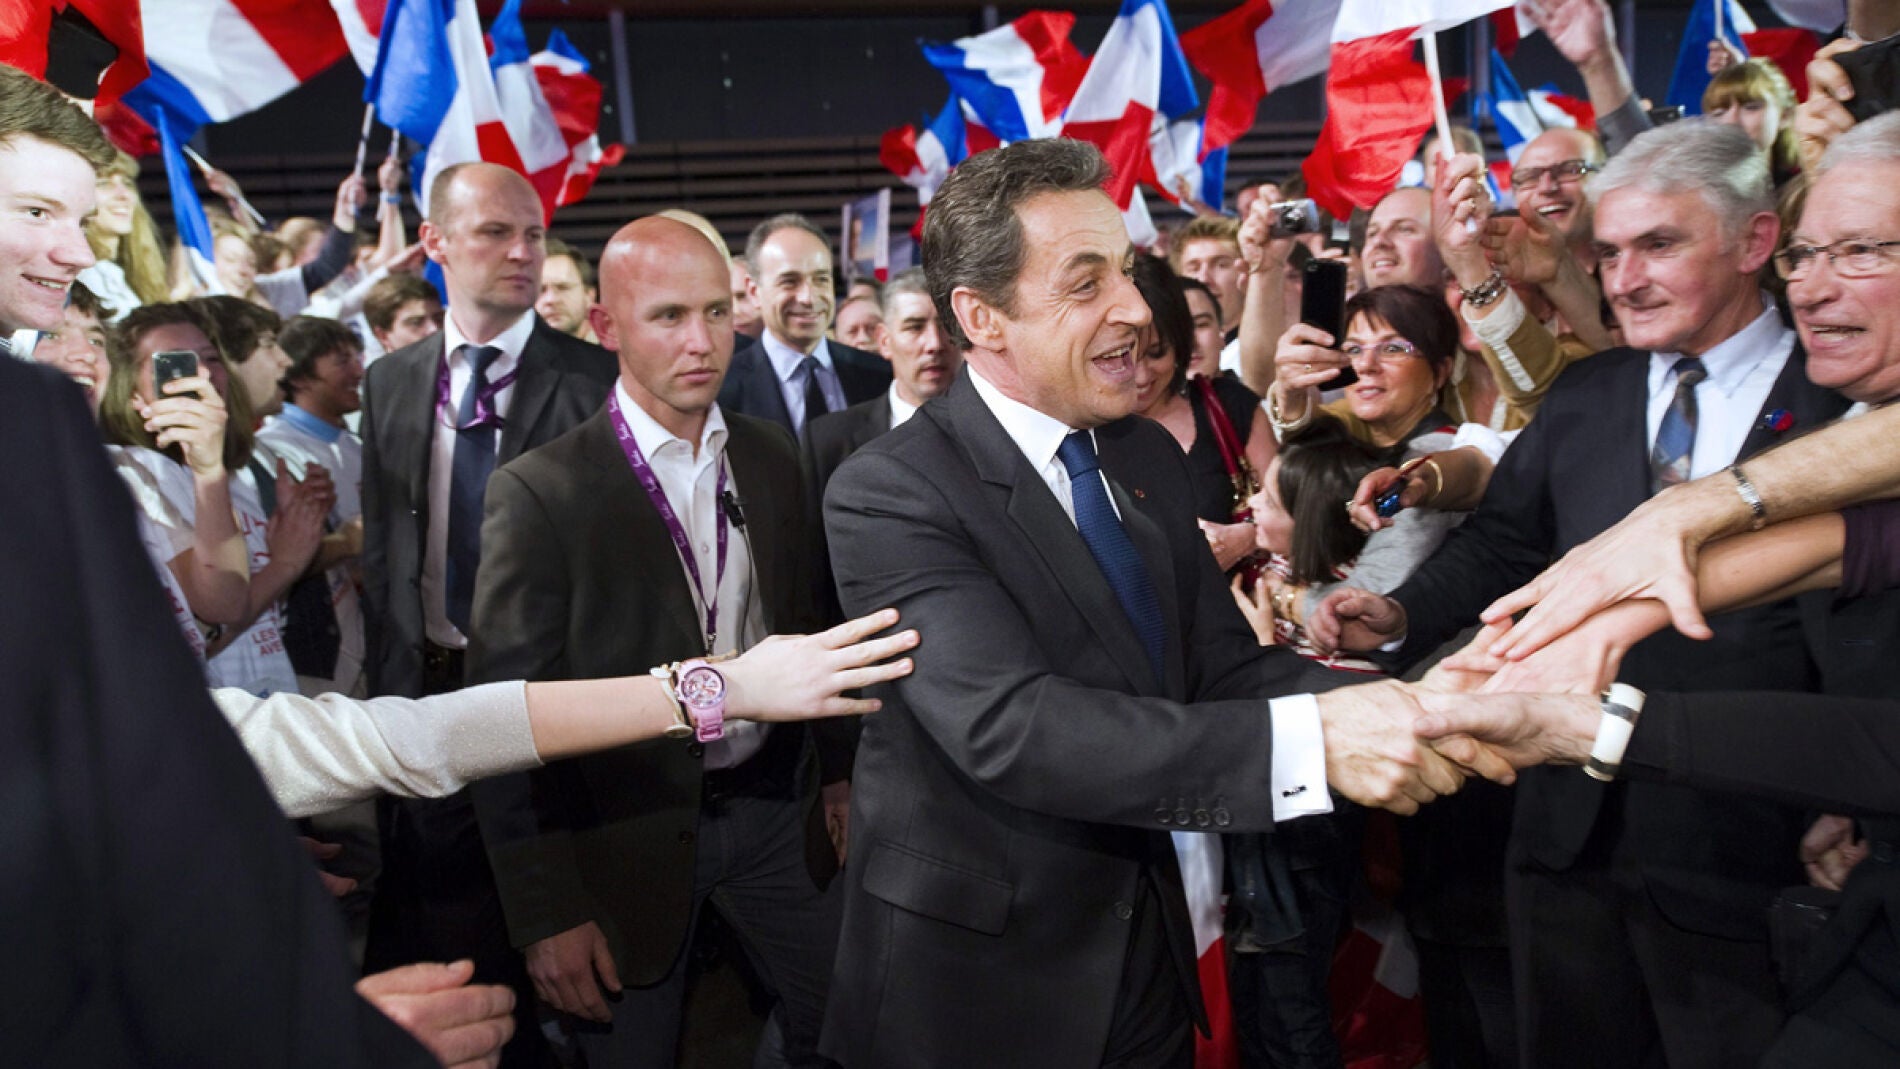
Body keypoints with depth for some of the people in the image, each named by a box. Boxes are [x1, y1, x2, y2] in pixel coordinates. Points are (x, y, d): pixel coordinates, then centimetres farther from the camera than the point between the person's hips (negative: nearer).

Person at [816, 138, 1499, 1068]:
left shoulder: (1148, 458, 3)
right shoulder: (889, 495, -20)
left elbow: (1222, 666, -2)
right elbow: (1012, 725, -31)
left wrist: (1385, 705, -21)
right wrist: (1307, 743, -36)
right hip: (977, 984, -6)